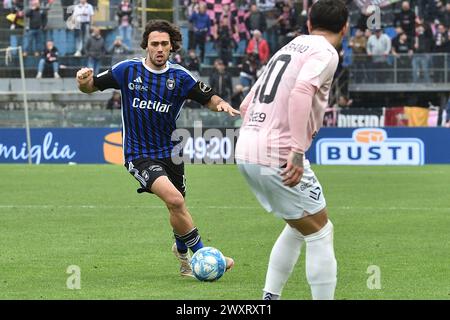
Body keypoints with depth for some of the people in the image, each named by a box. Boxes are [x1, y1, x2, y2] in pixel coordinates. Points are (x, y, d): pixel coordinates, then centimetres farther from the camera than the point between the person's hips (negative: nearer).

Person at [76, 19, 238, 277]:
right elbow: (91, 87, 2)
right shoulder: (127, 70, -6)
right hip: (139, 156, -4)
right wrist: (84, 80, -21)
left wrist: (221, 104, -16)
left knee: (178, 209, 14)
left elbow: (208, 98, 6)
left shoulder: (180, 77, -2)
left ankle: (182, 252, 45)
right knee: (175, 199, -25)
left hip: (170, 153, 4)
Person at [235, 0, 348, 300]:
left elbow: (247, 106, 23)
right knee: (320, 234, 3)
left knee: (299, 227, 22)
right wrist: (297, 152, -27)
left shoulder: (288, 48, 21)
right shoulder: (325, 53, -4)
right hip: (278, 156, -8)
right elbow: (301, 93, -23)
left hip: (246, 152, 8)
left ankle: (269, 298, 20)